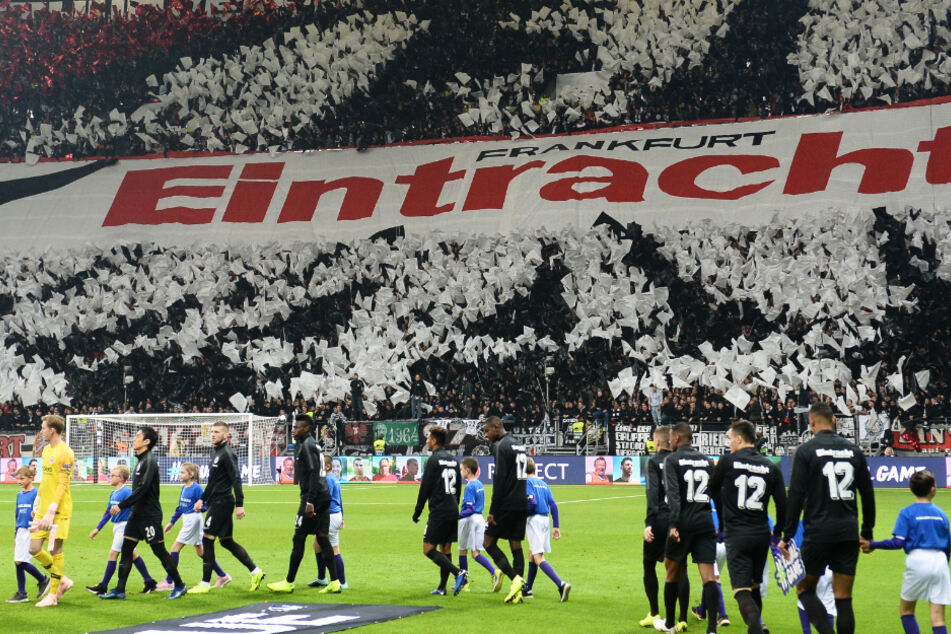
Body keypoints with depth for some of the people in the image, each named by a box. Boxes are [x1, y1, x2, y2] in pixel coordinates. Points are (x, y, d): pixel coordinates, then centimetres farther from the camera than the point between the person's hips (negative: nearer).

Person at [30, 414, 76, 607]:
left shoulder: (65, 453, -12)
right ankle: (63, 580, 17)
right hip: (43, 508, 8)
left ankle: (53, 595, 6)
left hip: (59, 510, -8)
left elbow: (62, 485, -17)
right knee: (34, 549, 2)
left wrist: (51, 512, -21)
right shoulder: (46, 450, 15)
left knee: (55, 550, -3)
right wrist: (37, 503, 20)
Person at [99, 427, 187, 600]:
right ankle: (119, 590, 6)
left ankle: (179, 586, 9)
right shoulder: (142, 459, 13)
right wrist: (124, 505, 19)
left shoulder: (149, 460, -16)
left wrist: (121, 505, -21)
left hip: (150, 515, -9)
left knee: (159, 550, -2)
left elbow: (142, 489, -23)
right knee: (126, 549, 5)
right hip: (137, 514, 9)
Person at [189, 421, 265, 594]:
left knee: (207, 540, -6)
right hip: (217, 502, 10)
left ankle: (205, 584, -2)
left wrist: (239, 504, -23)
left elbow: (236, 479, -18)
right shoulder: (215, 451, 16)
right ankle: (255, 572, 15)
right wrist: (202, 499, 23)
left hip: (221, 503, -10)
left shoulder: (227, 453, -13)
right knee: (227, 541, 12)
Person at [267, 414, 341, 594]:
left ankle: (289, 582, 4)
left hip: (314, 497, -9)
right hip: (324, 496, 9)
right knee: (322, 538, 7)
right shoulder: (312, 444, 18)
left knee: (298, 538, -2)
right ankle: (334, 582, 4)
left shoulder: (306, 445, -11)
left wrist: (310, 502, -22)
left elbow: (314, 473, -19)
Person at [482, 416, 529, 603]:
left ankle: (515, 578, -15)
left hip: (507, 504, -8)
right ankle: (518, 591, 4)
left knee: (489, 542, -2)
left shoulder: (501, 447, -10)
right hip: (522, 504, 8)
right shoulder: (518, 445, 17)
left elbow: (499, 480, -16)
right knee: (516, 546, 8)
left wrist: (493, 511, -16)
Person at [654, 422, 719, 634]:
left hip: (683, 523, -3)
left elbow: (673, 493, -14)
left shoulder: (672, 460, -2)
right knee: (708, 576, -4)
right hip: (705, 523, 3)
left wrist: (674, 524, -19)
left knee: (672, 571, 15)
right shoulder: (707, 461, 12)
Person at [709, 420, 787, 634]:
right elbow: (782, 504, 1)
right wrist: (778, 533, 17)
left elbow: (713, 489, 14)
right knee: (754, 587, 21)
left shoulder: (728, 461, -4)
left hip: (736, 535, -4)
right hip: (762, 534, 4)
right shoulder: (771, 467, 3)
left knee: (741, 590, -9)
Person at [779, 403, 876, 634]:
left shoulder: (806, 450, -4)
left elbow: (796, 496, -8)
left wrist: (787, 536, -4)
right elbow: (868, 494, 13)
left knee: (805, 588, 10)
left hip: (819, 532, -4)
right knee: (844, 599, 6)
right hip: (849, 532, 4)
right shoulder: (853, 450, 9)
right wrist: (867, 533, 22)